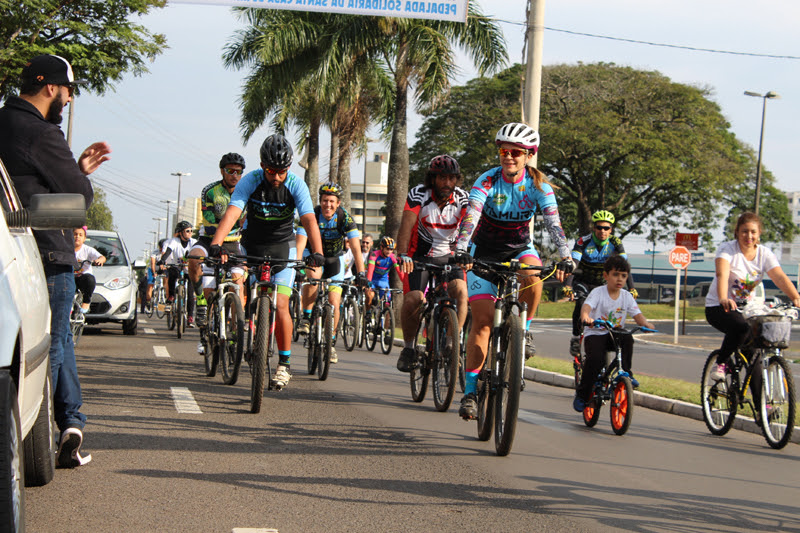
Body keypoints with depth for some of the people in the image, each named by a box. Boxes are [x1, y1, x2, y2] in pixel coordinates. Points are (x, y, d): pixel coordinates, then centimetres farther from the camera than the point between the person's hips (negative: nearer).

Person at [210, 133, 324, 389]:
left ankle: (285, 363, -4)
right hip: (253, 247, 1)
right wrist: (216, 244, -46)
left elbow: (309, 220, -29)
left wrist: (317, 253, -45)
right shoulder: (250, 181, -18)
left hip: (283, 247, -1)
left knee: (280, 305, -13)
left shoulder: (296, 185, -18)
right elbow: (231, 213, -30)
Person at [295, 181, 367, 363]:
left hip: (335, 258, 1)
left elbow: (356, 248, -29)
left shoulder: (345, 218, -23)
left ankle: (330, 343, 10)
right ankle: (306, 318, -21)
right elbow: (300, 244, -32)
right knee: (314, 276, -35)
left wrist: (361, 273, -40)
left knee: (334, 303, -7)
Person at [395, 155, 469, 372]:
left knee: (460, 291, -24)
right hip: (419, 256, -2)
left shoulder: (462, 198, -12)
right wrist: (403, 255, -43)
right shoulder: (418, 194, -18)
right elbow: (406, 225, -28)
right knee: (413, 301, -20)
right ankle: (408, 347, 4)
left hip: (448, 256, 2)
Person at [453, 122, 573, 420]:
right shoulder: (488, 181, -17)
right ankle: (470, 391, -6)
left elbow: (553, 222, -25)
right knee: (482, 320, -11)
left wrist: (565, 257, -41)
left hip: (520, 249, 1)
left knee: (532, 276, -36)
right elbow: (470, 217, -31)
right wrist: (460, 250, -48)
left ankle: (524, 330, -10)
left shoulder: (538, 185, -14)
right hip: (485, 252, -1)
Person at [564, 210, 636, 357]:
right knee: (582, 303, -30)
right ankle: (575, 339, -17)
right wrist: (567, 285, -46)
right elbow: (573, 264, -31)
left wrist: (631, 288, -33)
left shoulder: (615, 243, -14)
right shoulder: (583, 241, -21)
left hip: (601, 283, 3)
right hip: (582, 281, -3)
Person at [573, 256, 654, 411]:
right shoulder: (598, 292, -8)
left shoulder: (626, 296, 5)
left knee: (627, 339, -30)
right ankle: (582, 394, -12)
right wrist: (585, 317, -49)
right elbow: (586, 306, -25)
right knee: (596, 358, -28)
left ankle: (626, 374, -15)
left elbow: (636, 314, -2)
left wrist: (645, 323, -26)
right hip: (595, 334, -4)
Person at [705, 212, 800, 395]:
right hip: (718, 308, -5)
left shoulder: (765, 253, -4)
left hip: (746, 308, 5)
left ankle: (760, 402, 3)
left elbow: (780, 277, -18)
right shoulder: (727, 249, -15)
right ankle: (720, 363, -12)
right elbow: (722, 275, -33)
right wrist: (723, 299, -52)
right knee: (741, 328, -35)